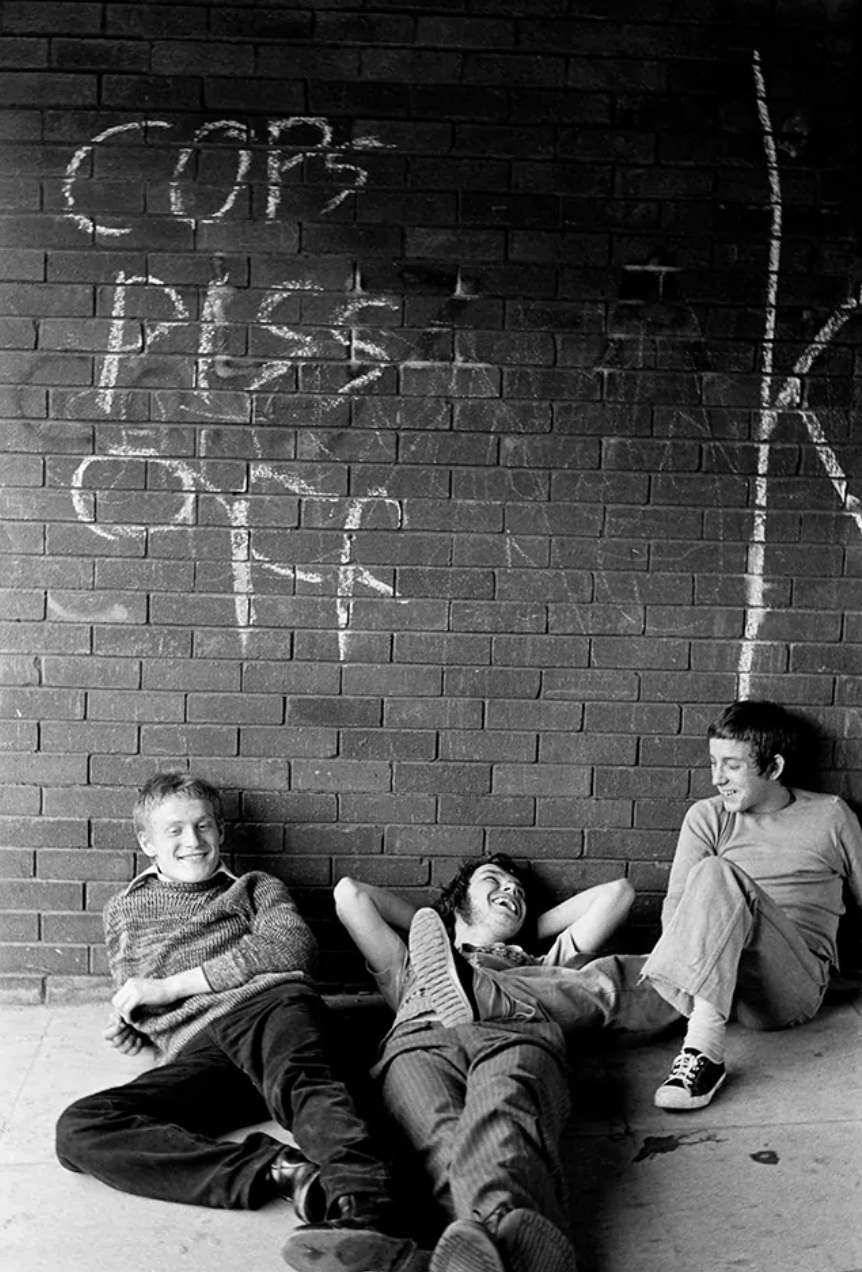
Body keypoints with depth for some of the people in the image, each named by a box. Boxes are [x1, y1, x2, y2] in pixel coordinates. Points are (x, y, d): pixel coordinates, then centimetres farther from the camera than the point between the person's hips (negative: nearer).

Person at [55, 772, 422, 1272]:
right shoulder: (124, 910, 35)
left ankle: (361, 1209, -64)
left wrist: (170, 986, 0)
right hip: (194, 1051, 2)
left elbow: (294, 946, 4)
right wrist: (128, 1027, 15)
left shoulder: (255, 887, 25)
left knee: (297, 1077, -38)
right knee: (79, 1128, -27)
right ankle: (281, 1169, -40)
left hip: (267, 1002, -2)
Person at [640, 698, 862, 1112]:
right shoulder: (707, 818, 13)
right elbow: (676, 906, 3)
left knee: (717, 876, -31)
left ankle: (702, 1047, -41)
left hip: (795, 986, -2)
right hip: (720, 983, 2)